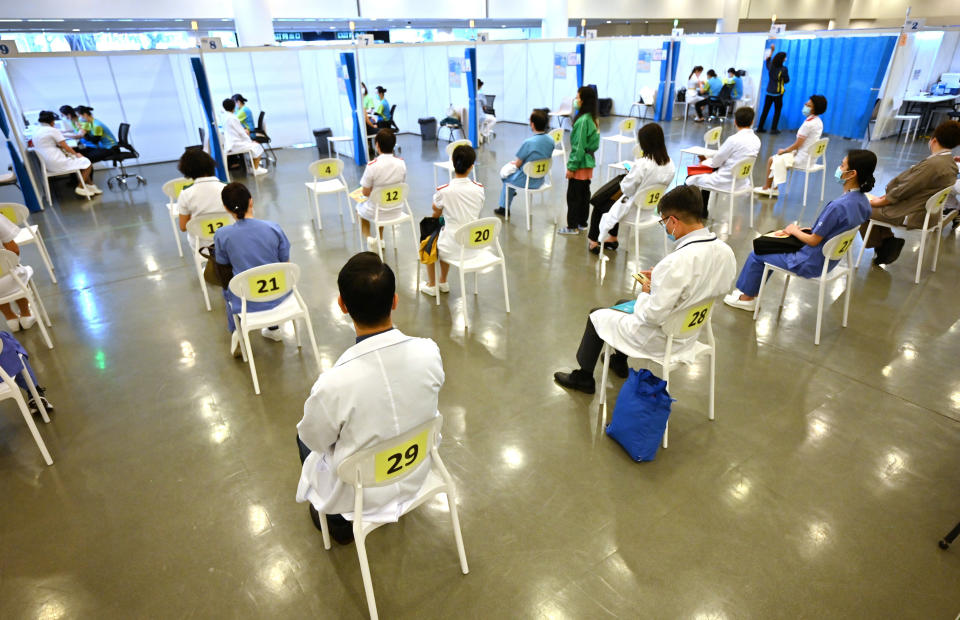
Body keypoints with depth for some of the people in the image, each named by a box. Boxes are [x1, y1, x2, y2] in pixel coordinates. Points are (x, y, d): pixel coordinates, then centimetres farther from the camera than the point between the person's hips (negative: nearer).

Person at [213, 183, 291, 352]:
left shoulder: (221, 235, -13)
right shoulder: (273, 228, -11)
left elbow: (225, 275, 0)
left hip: (247, 303, -1)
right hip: (278, 297, 1)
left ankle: (237, 332, 26)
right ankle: (274, 327, 38)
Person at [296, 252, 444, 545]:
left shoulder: (333, 384, -35)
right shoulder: (429, 352, -24)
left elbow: (315, 439, -14)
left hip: (364, 495, -3)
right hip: (418, 474, 3)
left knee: (305, 438, 24)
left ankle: (338, 521, 37)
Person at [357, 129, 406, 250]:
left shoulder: (372, 165, -24)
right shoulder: (401, 163, -11)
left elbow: (365, 192, -14)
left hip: (376, 213, -4)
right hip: (396, 210, 4)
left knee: (360, 207, 31)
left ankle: (369, 238, 11)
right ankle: (380, 239, 37)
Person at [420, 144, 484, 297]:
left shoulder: (443, 191, -18)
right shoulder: (479, 189, -7)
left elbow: (436, 211, 2)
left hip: (454, 249, -4)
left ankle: (431, 286, 41)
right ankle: (443, 282, 45)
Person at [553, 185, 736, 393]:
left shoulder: (677, 262, -35)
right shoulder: (726, 252, -9)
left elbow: (653, 316, -30)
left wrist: (645, 293, -11)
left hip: (657, 340, -8)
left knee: (596, 316, 15)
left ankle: (584, 377, 34)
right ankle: (619, 361, 50)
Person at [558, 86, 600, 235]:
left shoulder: (582, 121, -21)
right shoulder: (594, 118, 7)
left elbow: (579, 147, -21)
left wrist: (571, 167, -16)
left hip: (580, 164, -9)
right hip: (589, 162, 9)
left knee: (573, 196, 0)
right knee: (584, 193, 15)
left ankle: (572, 226, 7)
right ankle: (582, 223, 25)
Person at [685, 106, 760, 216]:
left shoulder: (733, 140, -21)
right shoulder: (756, 140, 1)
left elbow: (716, 162, -12)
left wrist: (704, 162, 11)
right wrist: (709, 160, 15)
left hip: (727, 182, -8)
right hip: (742, 181, 8)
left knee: (690, 180, 6)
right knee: (706, 175, 29)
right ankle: (703, 210, 34)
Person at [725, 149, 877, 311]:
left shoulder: (838, 206, -31)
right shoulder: (862, 200, -3)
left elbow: (813, 241, -22)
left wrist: (794, 230, -5)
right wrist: (809, 230, 4)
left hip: (812, 264, -9)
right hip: (830, 259, 9)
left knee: (756, 256, 7)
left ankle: (747, 298, 25)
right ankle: (751, 290, 29)